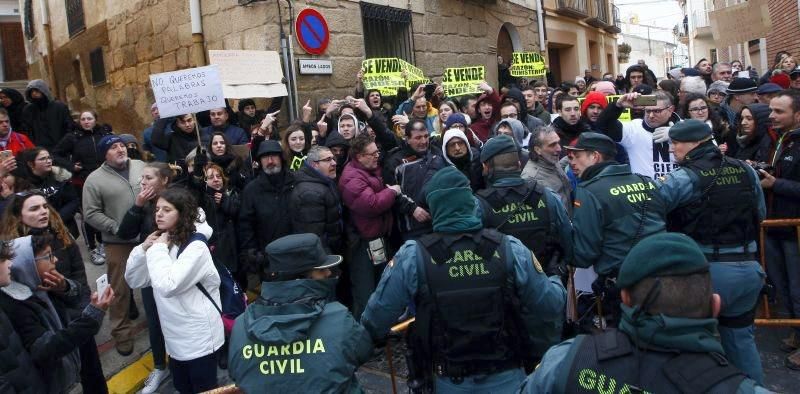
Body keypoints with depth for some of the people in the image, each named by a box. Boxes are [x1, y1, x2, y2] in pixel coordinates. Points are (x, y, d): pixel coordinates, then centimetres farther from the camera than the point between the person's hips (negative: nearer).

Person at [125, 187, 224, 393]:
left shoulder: (196, 246, -20)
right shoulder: (162, 241, 6)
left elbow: (168, 286, -31)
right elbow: (134, 280, 6)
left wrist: (159, 249, -20)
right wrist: (144, 248, -8)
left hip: (199, 340, -8)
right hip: (175, 338, 8)